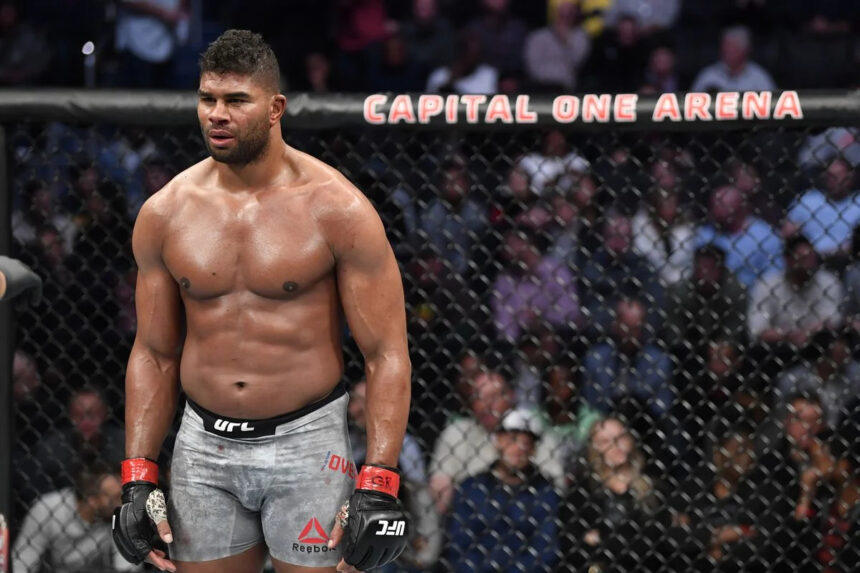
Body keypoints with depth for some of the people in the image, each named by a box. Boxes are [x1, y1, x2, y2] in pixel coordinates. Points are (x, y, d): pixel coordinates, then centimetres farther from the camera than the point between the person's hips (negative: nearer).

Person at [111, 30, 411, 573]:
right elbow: (154, 354, 12)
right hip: (204, 444, 3)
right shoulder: (165, 213, 4)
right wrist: (138, 478, 5)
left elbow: (386, 354, -8)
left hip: (306, 444, -3)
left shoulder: (335, 208, -8)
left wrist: (377, 486, -16)